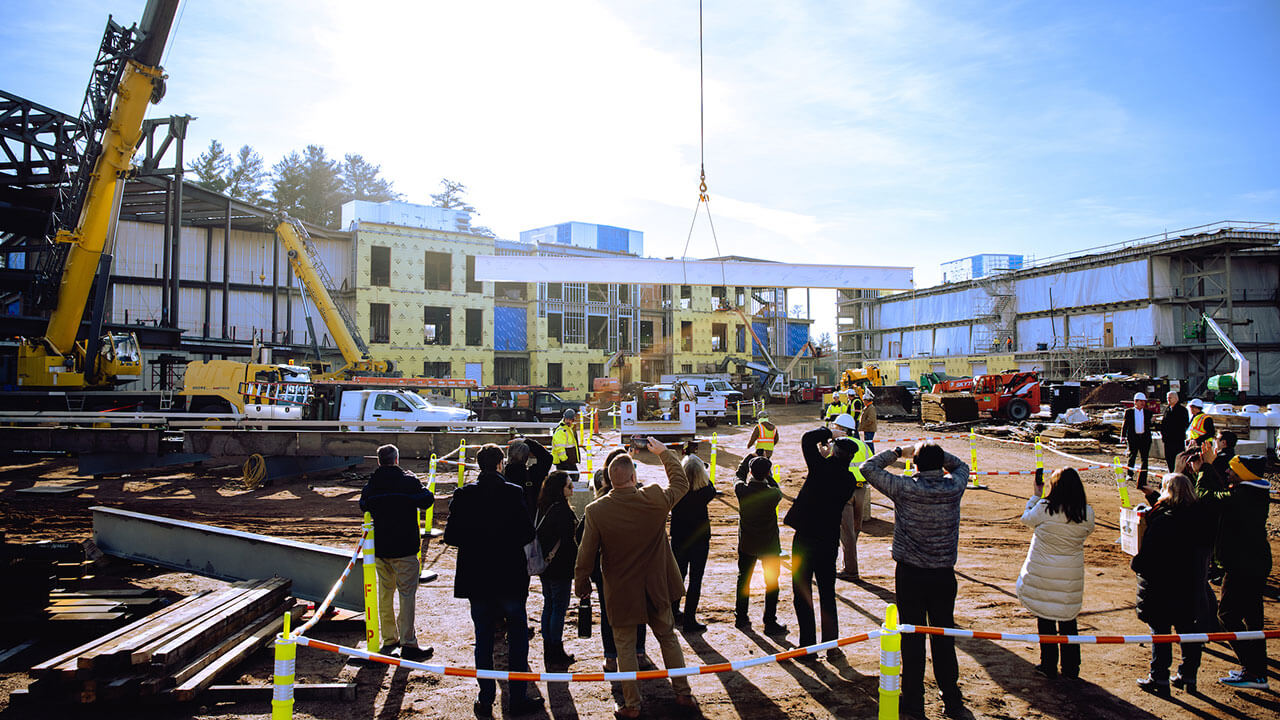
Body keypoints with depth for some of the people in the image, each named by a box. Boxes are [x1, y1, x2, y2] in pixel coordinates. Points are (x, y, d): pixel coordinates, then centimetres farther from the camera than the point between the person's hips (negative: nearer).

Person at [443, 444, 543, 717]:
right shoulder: (514, 493, -11)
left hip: (477, 579, 2)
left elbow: (451, 536, -5)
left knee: (483, 640, 12)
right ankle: (519, 699, 14)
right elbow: (527, 533, -12)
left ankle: (486, 700, 18)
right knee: (517, 637, 10)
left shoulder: (463, 494, -4)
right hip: (510, 578, -2)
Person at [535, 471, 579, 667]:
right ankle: (556, 653, 10)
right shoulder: (562, 509, -20)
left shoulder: (542, 507, 6)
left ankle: (548, 651, 25)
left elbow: (538, 533, 10)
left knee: (548, 605, 16)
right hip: (560, 568, -9)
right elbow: (566, 539, -21)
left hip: (544, 567, 9)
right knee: (559, 608, 2)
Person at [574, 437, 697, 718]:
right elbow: (681, 483, 6)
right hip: (656, 589, 2)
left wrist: (581, 584, 7)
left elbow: (586, 554, -10)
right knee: (668, 638, 20)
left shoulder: (595, 511, -18)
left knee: (625, 647, 13)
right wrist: (664, 453, 18)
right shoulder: (656, 499, -15)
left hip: (620, 592, -2)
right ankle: (683, 692, 29)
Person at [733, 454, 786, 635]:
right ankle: (770, 623, 11)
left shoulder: (741, 490, -13)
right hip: (769, 545, -3)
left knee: (743, 579, 18)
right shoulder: (773, 494, -21)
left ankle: (741, 618, 26)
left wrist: (749, 457, 21)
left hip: (746, 544, 3)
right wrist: (769, 477, 13)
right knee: (772, 583, 8)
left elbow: (739, 475, 9)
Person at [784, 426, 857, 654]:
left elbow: (807, 439, -12)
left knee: (802, 593, 6)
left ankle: (807, 645, 9)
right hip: (830, 540, 5)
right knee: (827, 594, 16)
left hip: (806, 538, -5)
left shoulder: (823, 468, -16)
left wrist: (825, 433, 7)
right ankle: (831, 645, 19)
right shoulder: (849, 479, -1)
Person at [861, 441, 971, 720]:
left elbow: (868, 468, -4)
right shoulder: (954, 487, -5)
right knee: (944, 637, 14)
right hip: (944, 574, 3)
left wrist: (899, 452, 2)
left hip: (910, 574, -2)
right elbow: (961, 466, 19)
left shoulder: (905, 488, -13)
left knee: (913, 638, 6)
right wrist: (936, 452, 9)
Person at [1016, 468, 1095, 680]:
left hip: (1042, 574, -3)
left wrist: (1036, 496, 13)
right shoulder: (1087, 513, -8)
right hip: (1071, 576, 3)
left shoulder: (1044, 507, -17)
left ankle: (1049, 666, 19)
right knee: (1068, 620, 16)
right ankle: (1071, 668, 24)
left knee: (1045, 620, 10)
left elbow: (1026, 519, 2)